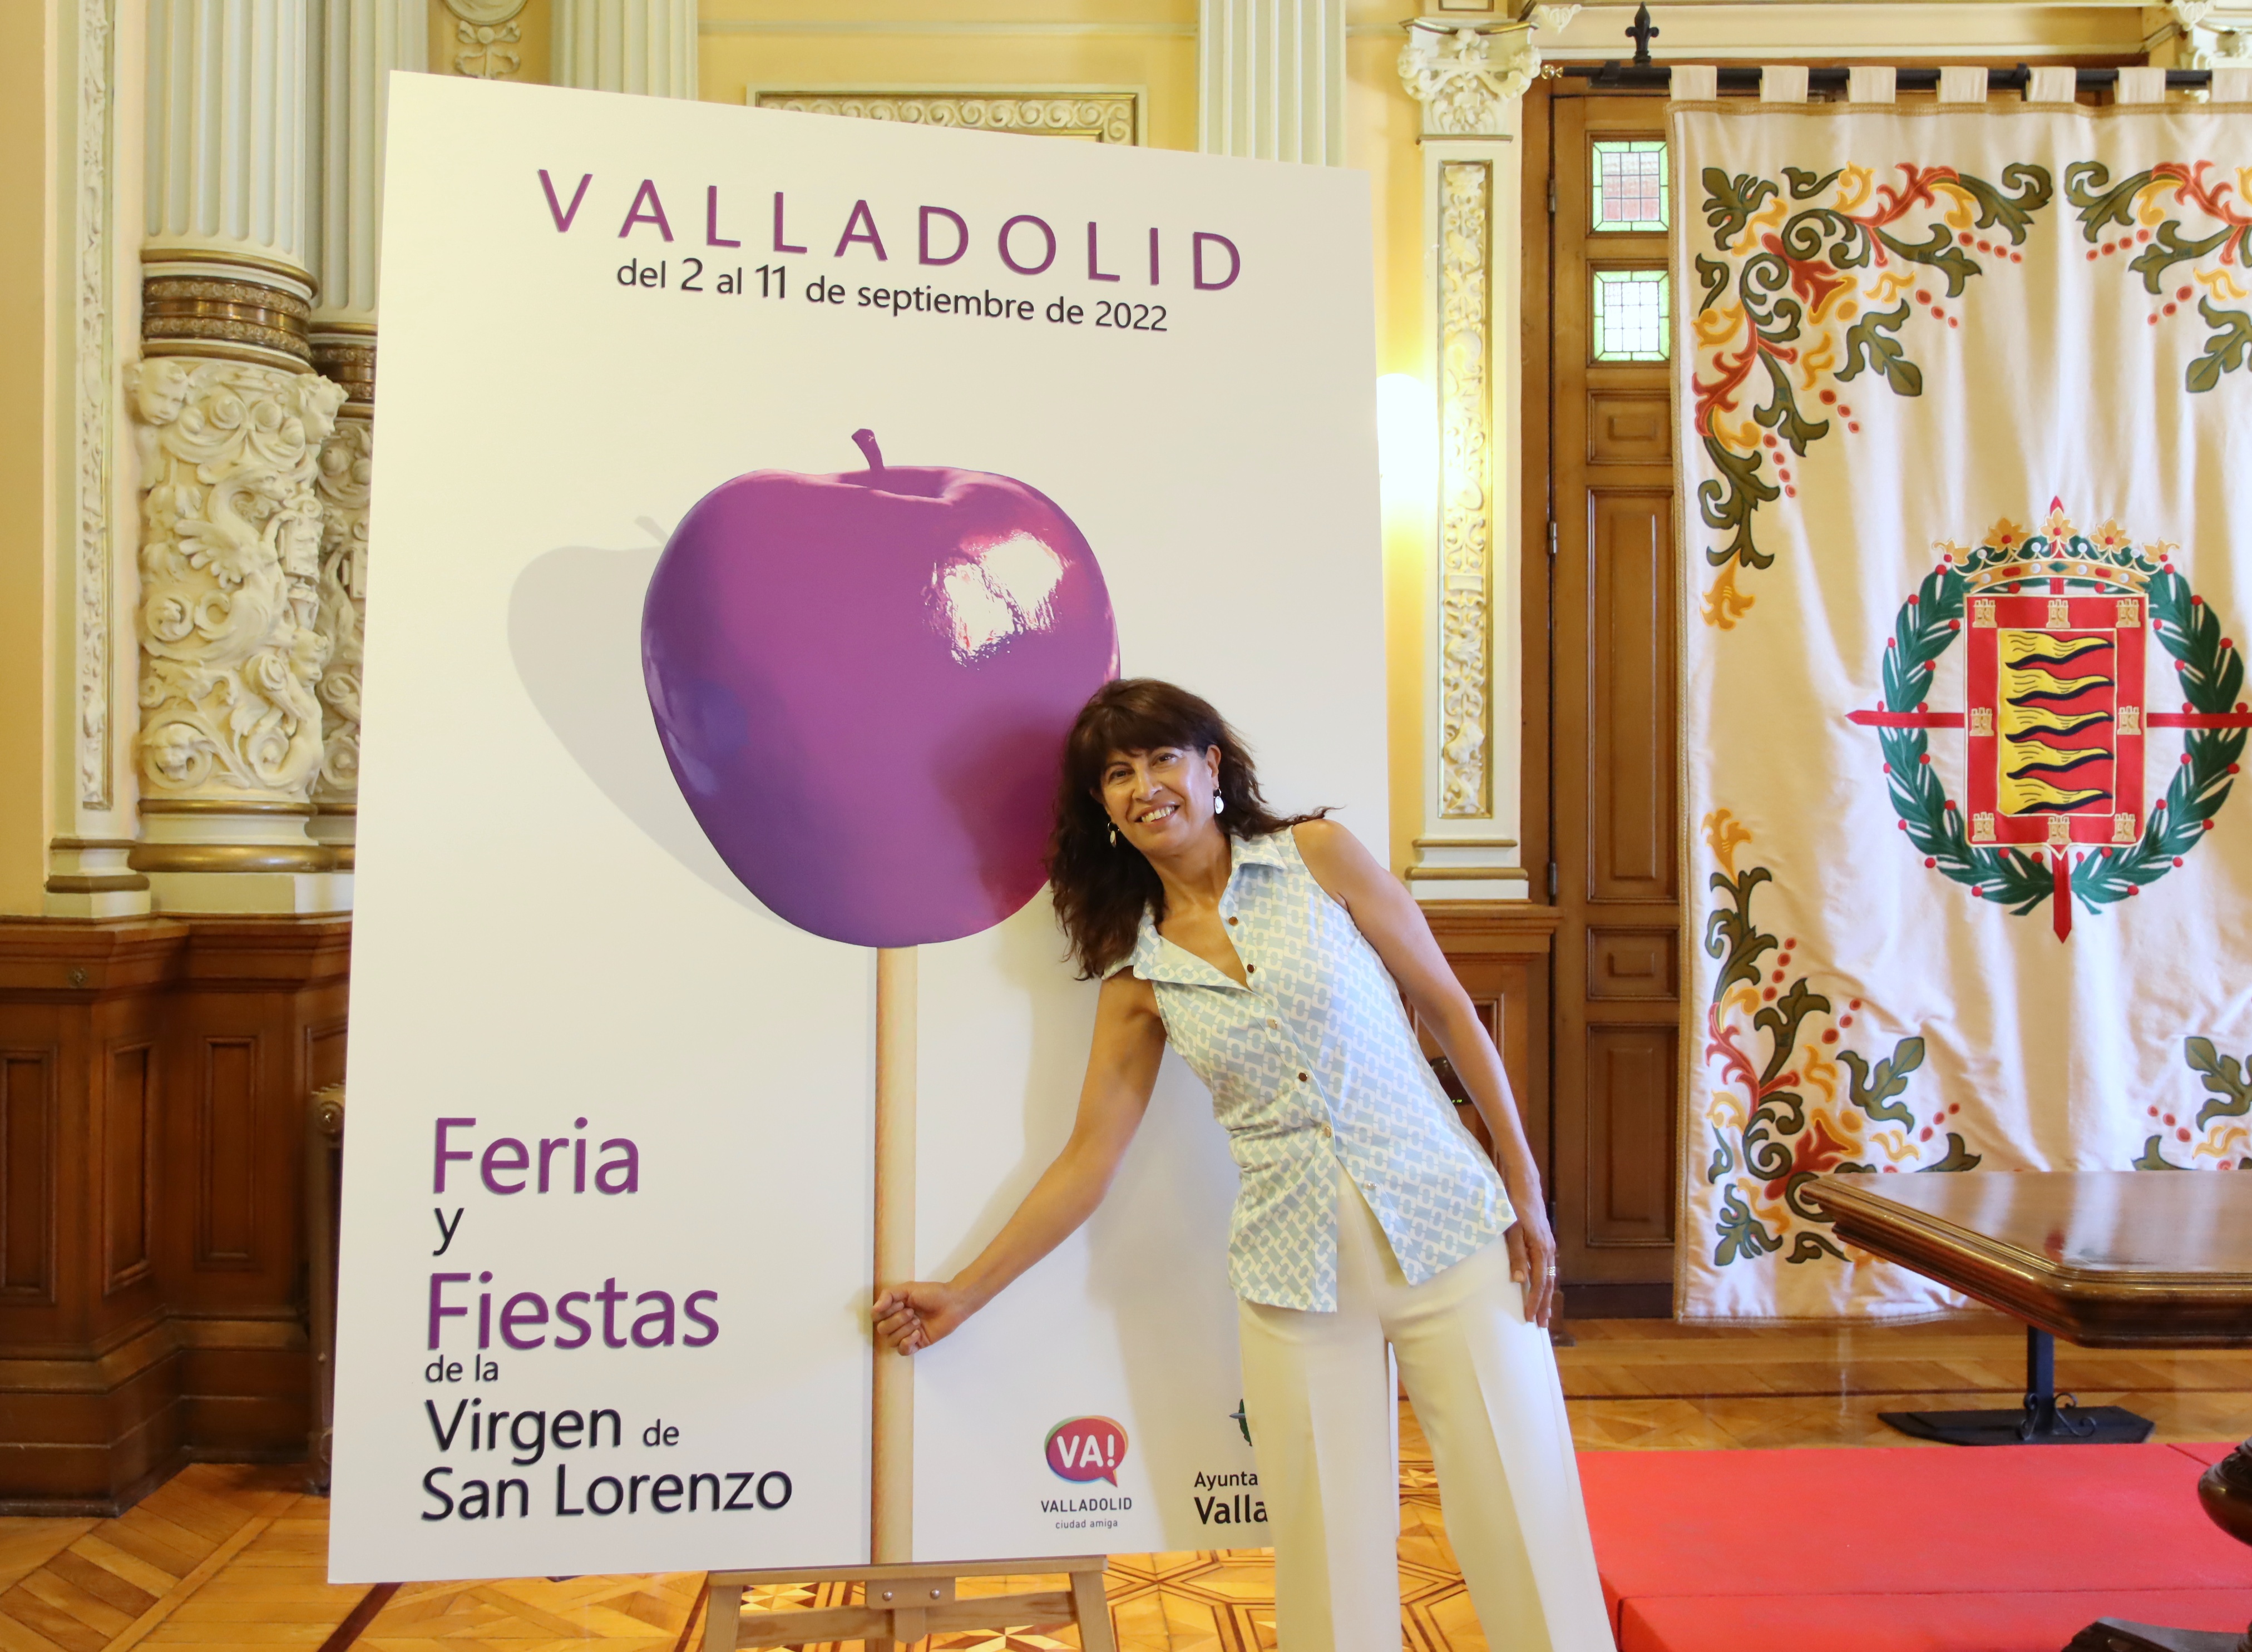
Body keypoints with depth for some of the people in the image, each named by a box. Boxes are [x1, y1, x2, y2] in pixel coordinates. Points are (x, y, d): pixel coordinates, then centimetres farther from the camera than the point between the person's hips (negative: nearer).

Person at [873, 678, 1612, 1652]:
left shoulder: (1318, 858, 0)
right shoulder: (1137, 975, 6)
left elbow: (1448, 1009, 4)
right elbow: (1090, 1157, 10)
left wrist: (1525, 1193, 1)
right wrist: (963, 1293, 10)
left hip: (1445, 1228, -1)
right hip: (1295, 1274, 2)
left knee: (1522, 1519, 0)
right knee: (1331, 1555, 4)